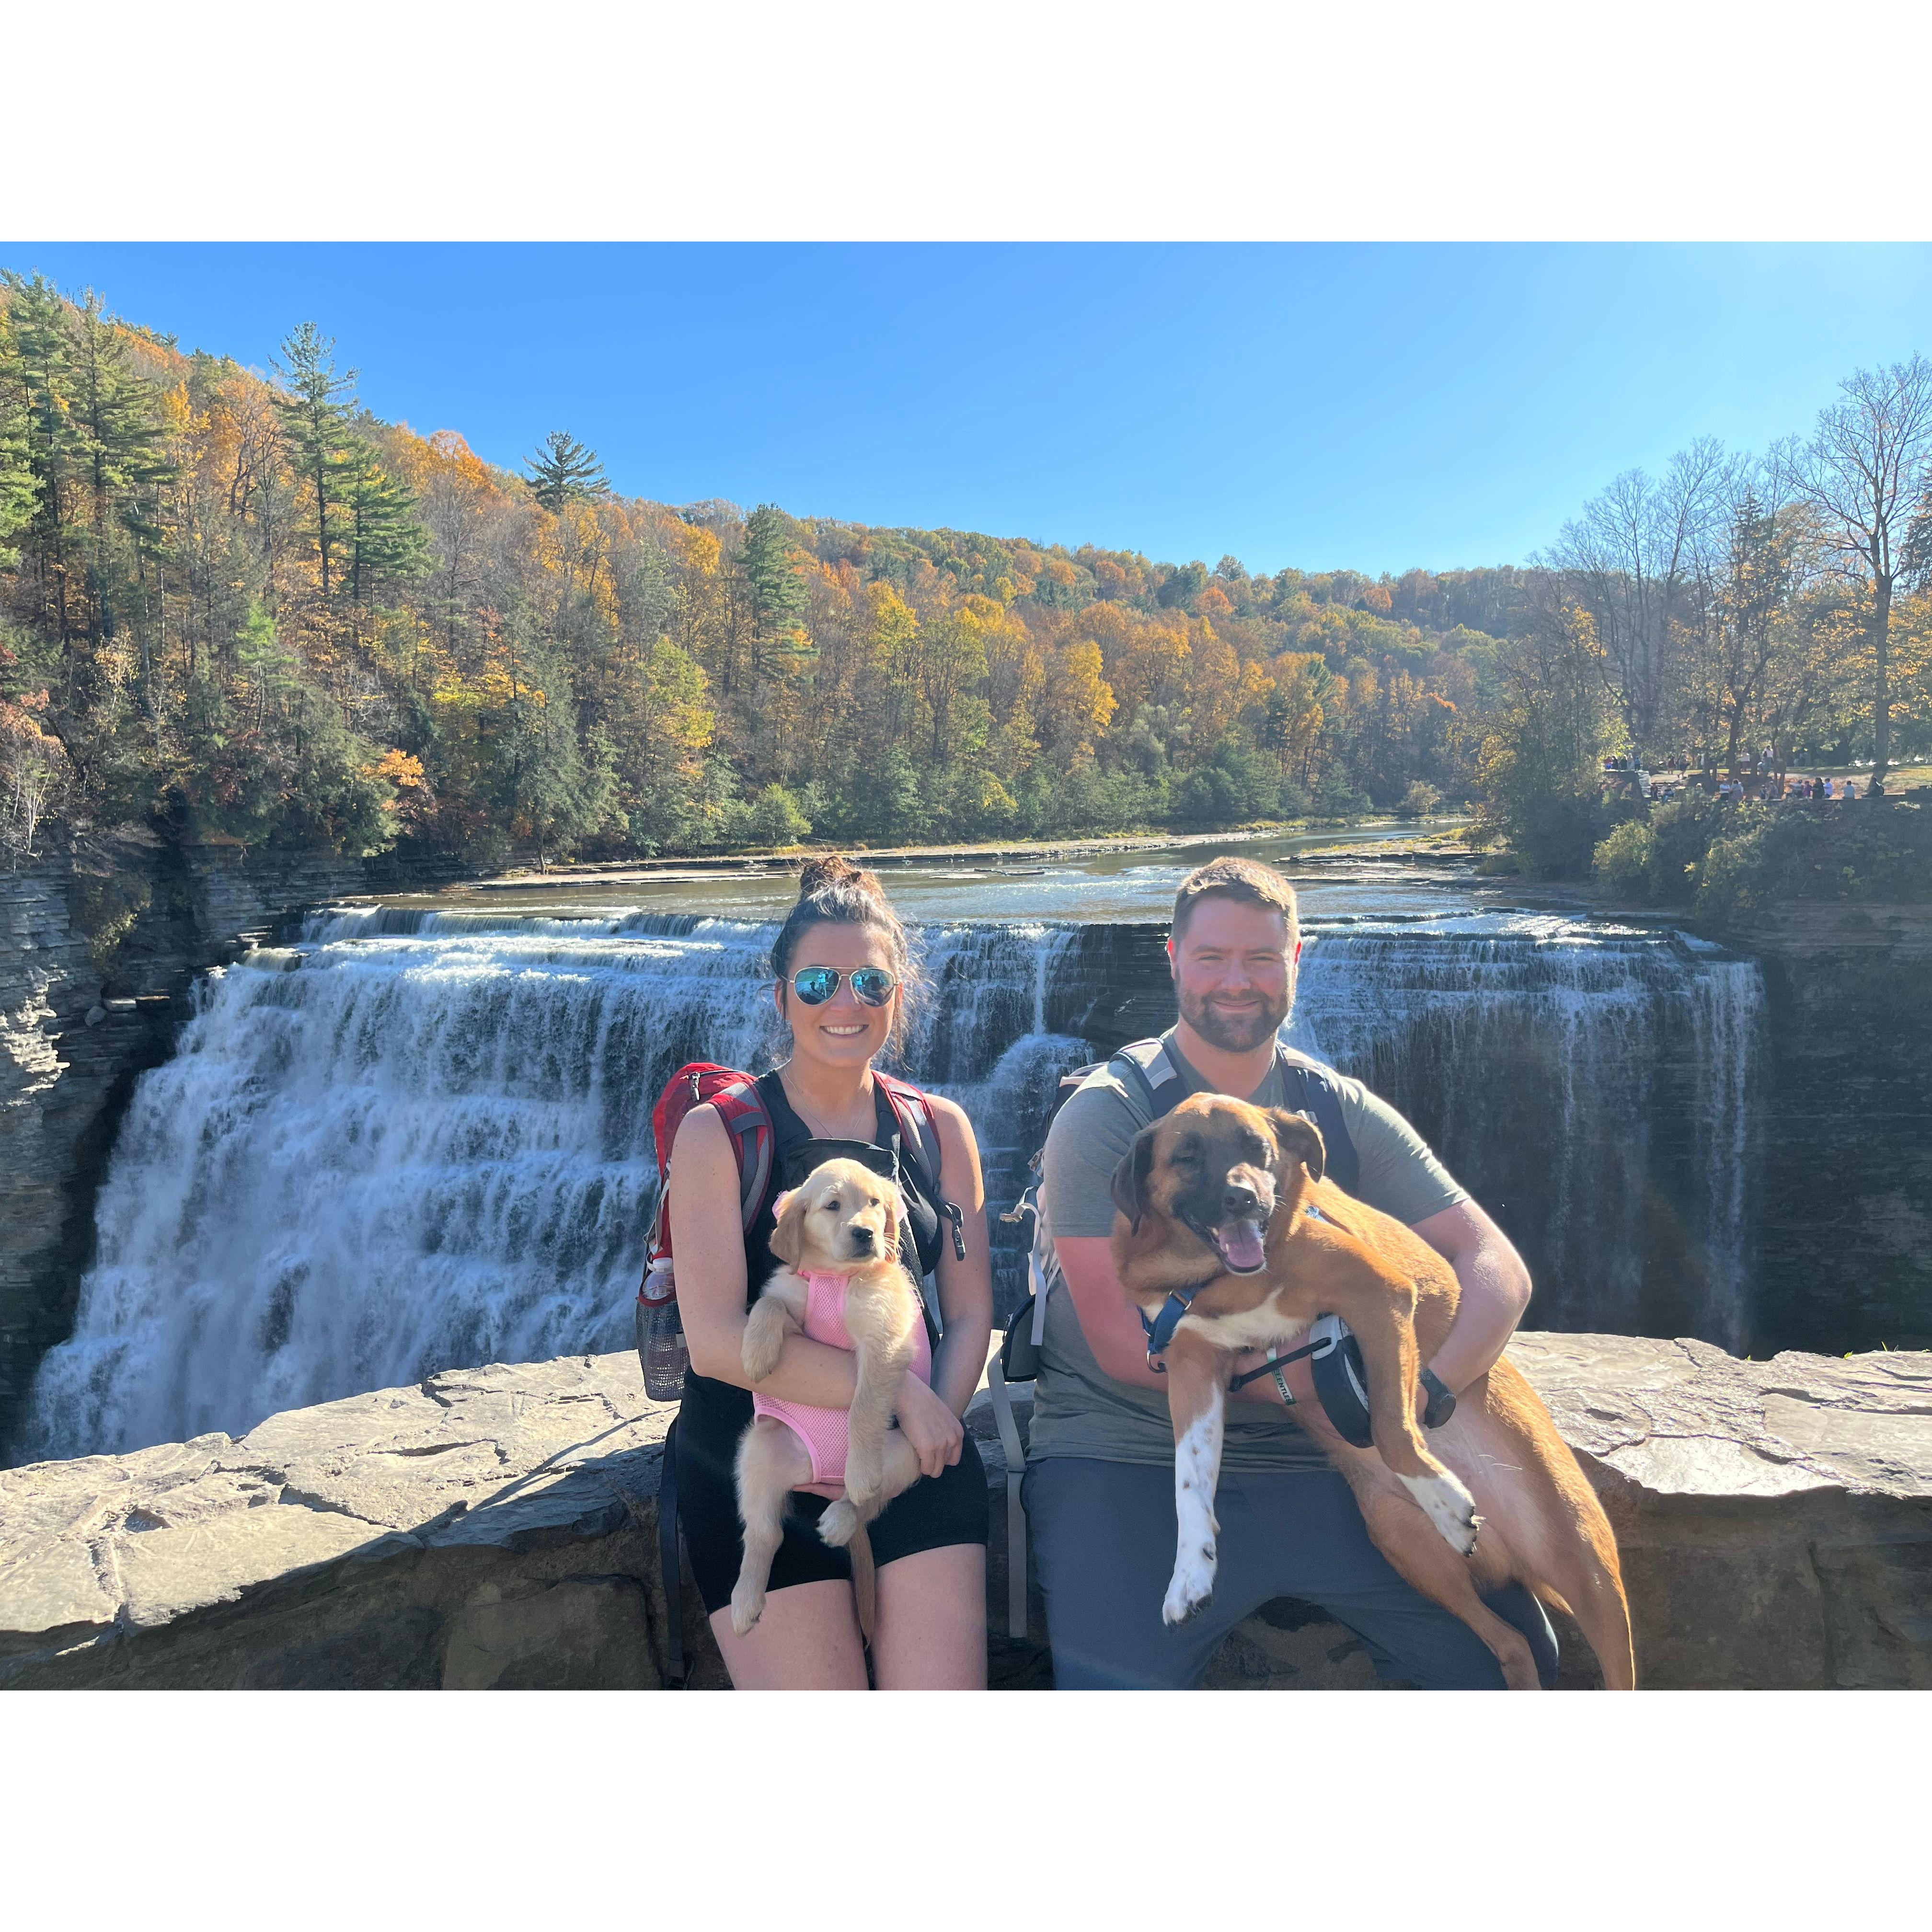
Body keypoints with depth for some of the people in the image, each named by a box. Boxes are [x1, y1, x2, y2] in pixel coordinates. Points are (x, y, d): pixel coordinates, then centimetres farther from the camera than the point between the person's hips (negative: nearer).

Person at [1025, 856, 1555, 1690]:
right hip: (1125, 1460, -4)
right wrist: (1303, 1380, -17)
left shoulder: (1344, 1113, 7)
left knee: (1515, 1652, -6)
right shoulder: (1105, 1116, -5)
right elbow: (1123, 1342, -11)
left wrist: (1418, 1394, -19)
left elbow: (1497, 1268, 0)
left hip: (1317, 1463, 4)